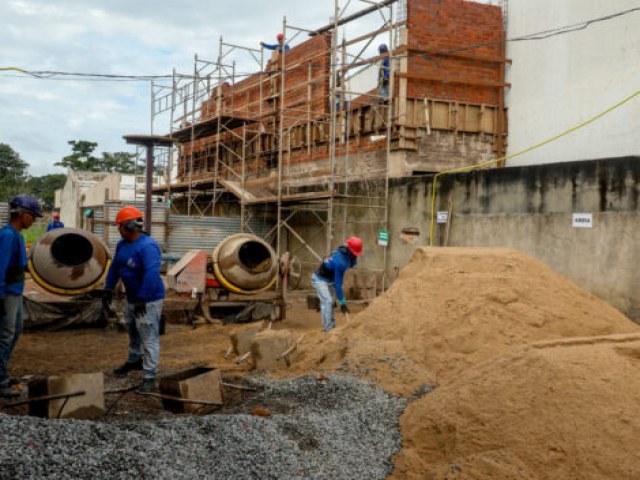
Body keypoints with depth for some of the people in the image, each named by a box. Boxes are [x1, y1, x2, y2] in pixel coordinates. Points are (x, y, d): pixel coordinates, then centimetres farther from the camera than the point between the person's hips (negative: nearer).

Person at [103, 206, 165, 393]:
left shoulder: (147, 246, -26)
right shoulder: (122, 244, 4)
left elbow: (152, 273, -34)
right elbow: (115, 266, 13)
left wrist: (142, 299, -34)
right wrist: (108, 288, 7)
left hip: (149, 300, -10)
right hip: (132, 297, 10)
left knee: (149, 337, -8)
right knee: (133, 331, 26)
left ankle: (149, 378, -5)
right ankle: (134, 360, 48)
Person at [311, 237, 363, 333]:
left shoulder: (343, 251, -11)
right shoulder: (340, 262, -35)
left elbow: (352, 264, 12)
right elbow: (338, 284, -30)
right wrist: (342, 302, -27)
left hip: (329, 279, 10)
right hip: (320, 279, -10)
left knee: (329, 302, 12)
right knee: (327, 301, -20)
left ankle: (331, 326, 18)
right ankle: (328, 329, -21)